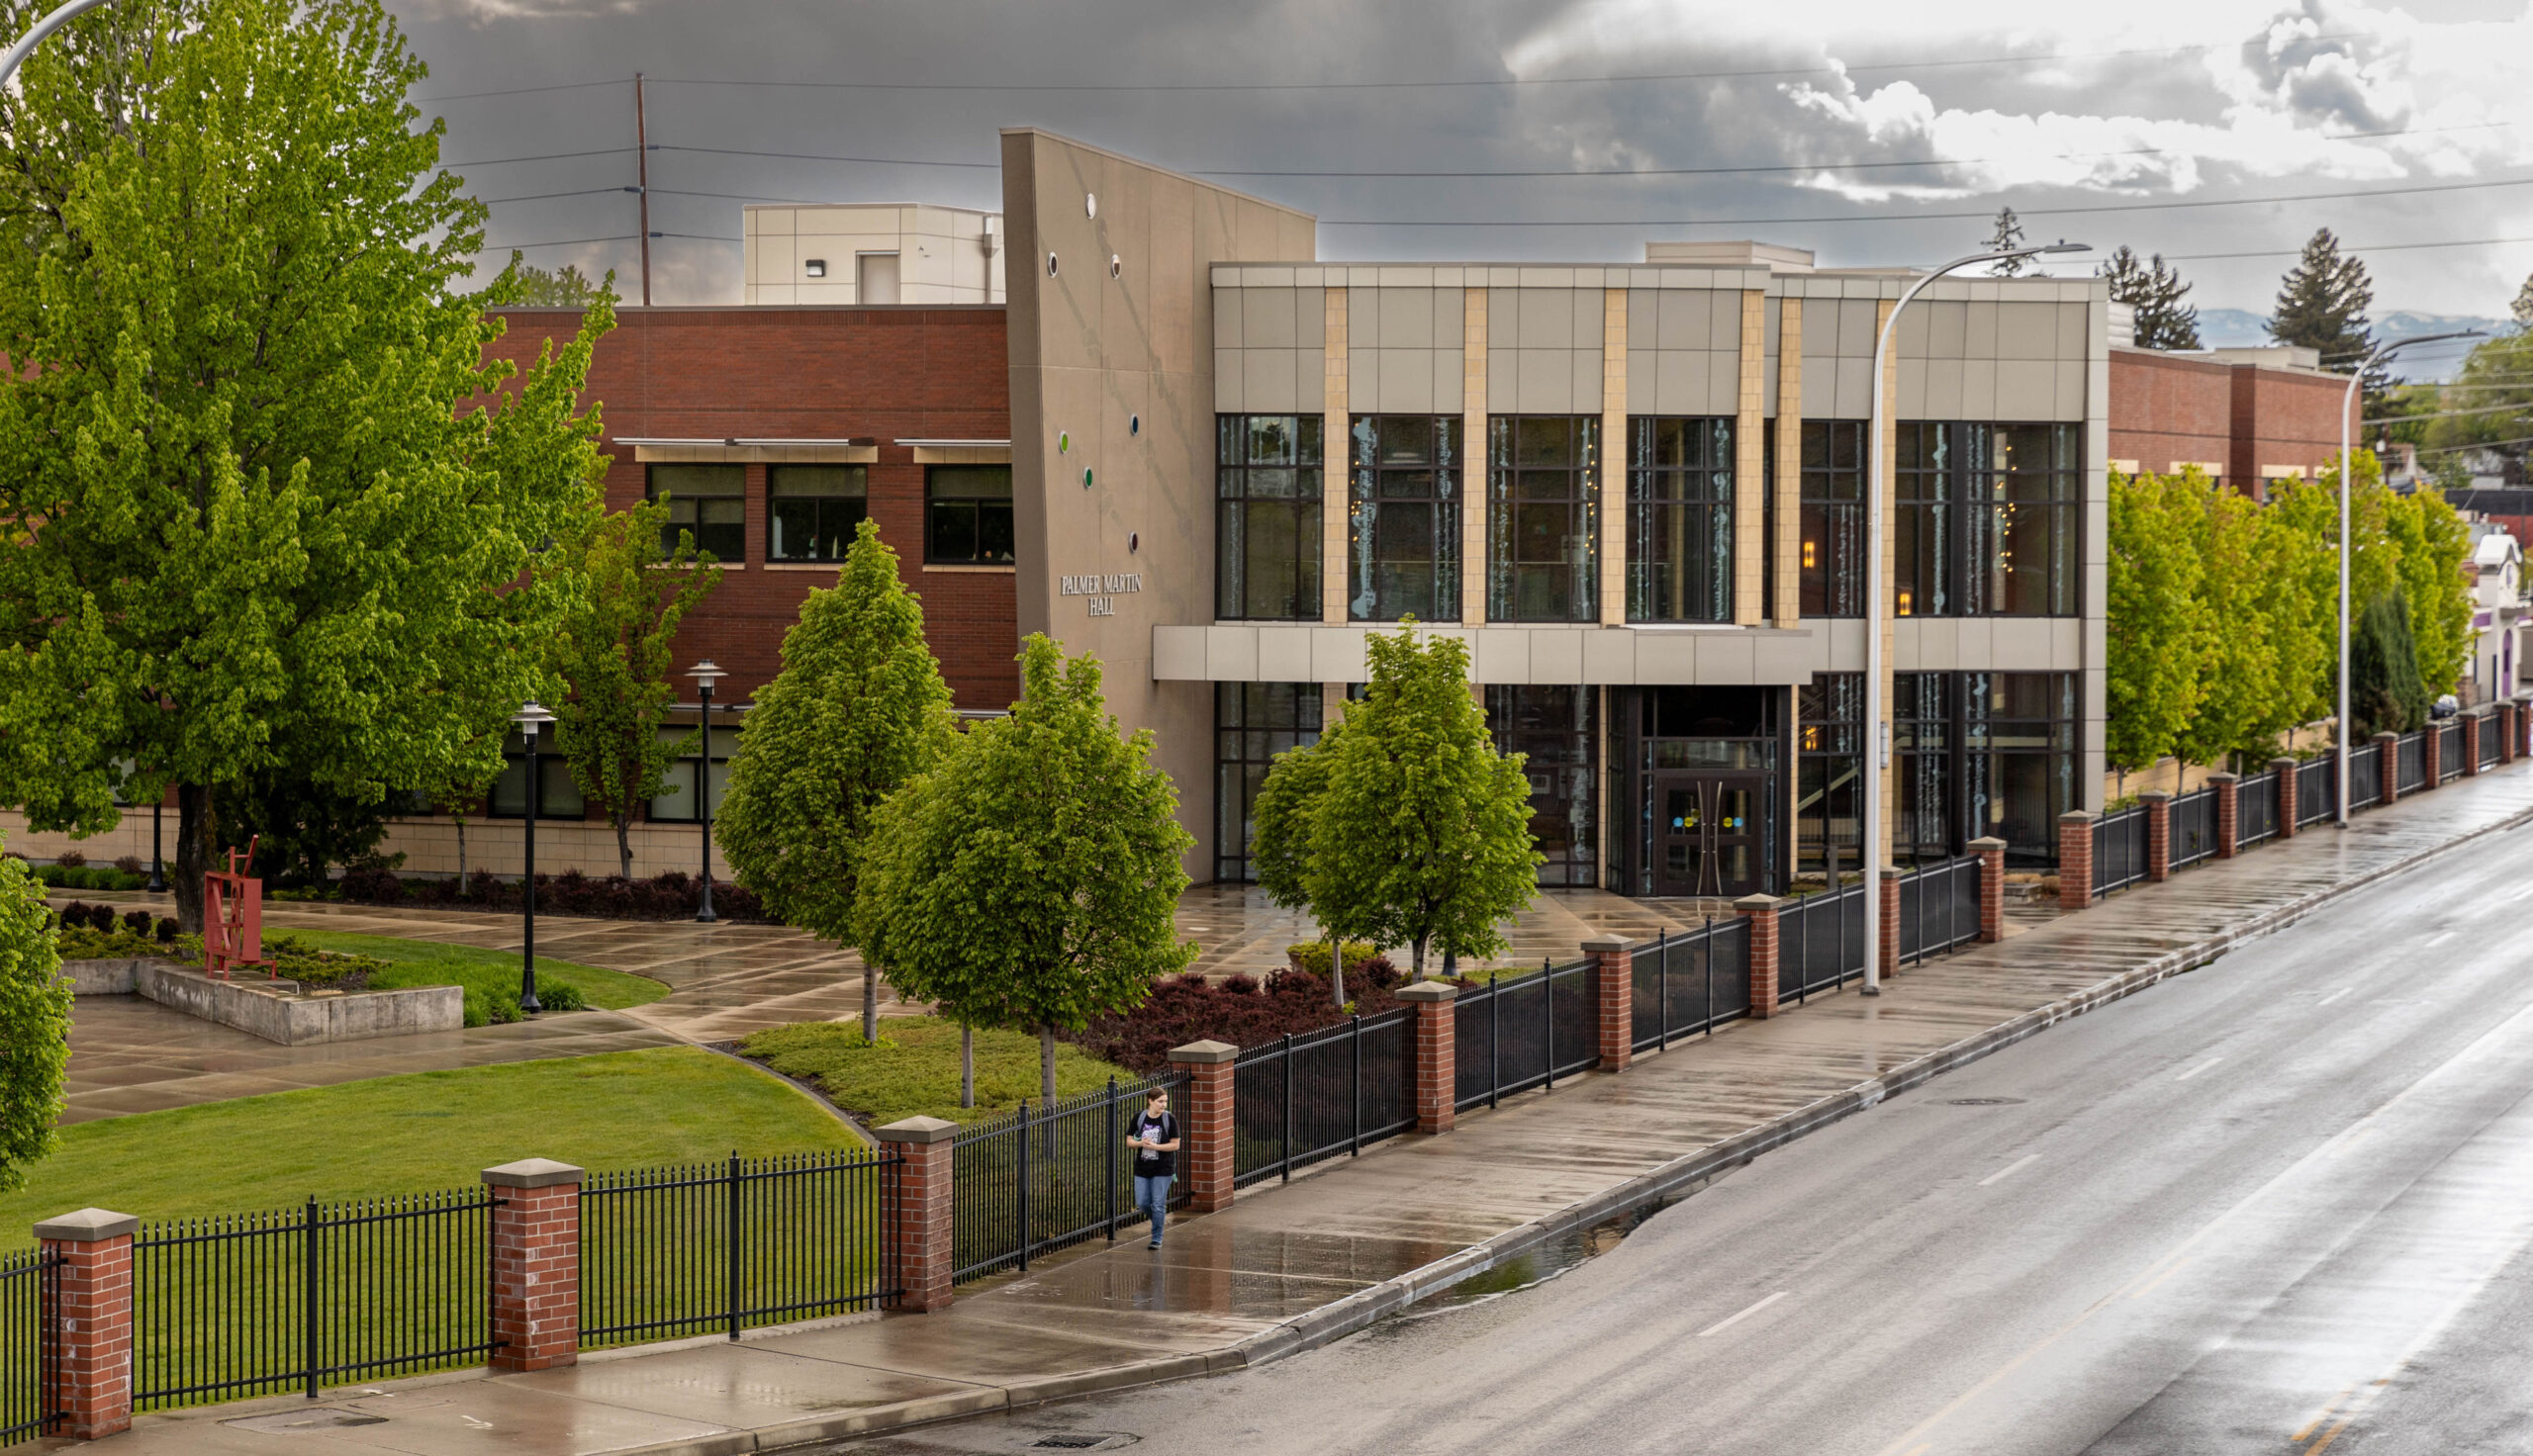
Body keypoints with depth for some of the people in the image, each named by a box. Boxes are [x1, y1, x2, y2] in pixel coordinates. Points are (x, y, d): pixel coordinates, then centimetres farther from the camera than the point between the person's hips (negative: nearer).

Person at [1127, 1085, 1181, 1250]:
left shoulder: (1169, 1119, -6)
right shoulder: (1139, 1117, 0)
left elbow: (1175, 1145, -6)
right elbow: (1129, 1141, 4)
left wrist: (1155, 1146, -19)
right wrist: (1141, 1143, -18)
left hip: (1163, 1169, -3)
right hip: (1142, 1167, 3)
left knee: (1158, 1205, -3)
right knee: (1142, 1204, 3)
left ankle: (1157, 1239, 8)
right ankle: (1160, 1217, 34)